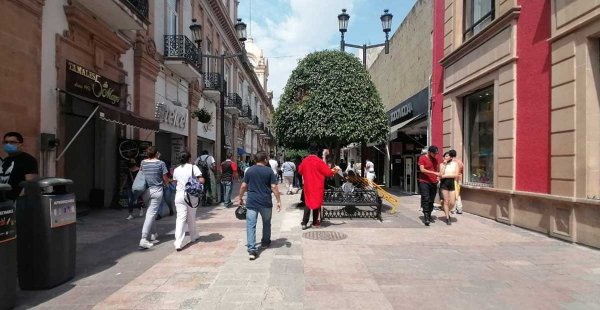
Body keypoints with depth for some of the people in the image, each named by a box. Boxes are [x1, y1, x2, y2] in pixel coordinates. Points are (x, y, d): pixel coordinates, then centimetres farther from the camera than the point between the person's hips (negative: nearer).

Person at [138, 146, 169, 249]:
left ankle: (153, 234, 29)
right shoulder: (160, 163, -7)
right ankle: (144, 239, -14)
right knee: (151, 213, -7)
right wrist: (165, 184, 19)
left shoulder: (143, 162, 4)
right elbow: (165, 179, -3)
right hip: (156, 190, -5)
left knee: (150, 212, 20)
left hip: (146, 190, 5)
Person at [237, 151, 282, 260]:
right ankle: (265, 242, 38)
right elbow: (274, 187, -8)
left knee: (251, 225, -1)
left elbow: (243, 186, 3)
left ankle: (252, 249, -10)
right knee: (266, 223, 21)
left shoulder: (249, 170, 4)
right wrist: (278, 201, -3)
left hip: (252, 202, 1)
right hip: (265, 202, 0)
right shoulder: (269, 171, -3)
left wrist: (240, 198, 16)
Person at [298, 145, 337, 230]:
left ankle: (304, 223, 2)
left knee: (308, 203, 11)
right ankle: (315, 222, 19)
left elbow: (300, 171, 15)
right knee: (316, 203, 10)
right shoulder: (319, 161, -13)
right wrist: (334, 170, 9)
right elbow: (328, 173, -10)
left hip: (308, 186, 3)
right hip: (317, 186, -3)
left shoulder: (304, 161, -1)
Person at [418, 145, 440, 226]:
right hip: (424, 182, -5)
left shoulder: (435, 160, 16)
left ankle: (429, 215, 13)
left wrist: (437, 177, 8)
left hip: (433, 183, 6)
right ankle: (426, 217, -14)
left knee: (431, 201, 5)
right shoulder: (422, 158, -2)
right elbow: (422, 170, -13)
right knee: (426, 199, -13)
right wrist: (434, 173, -21)